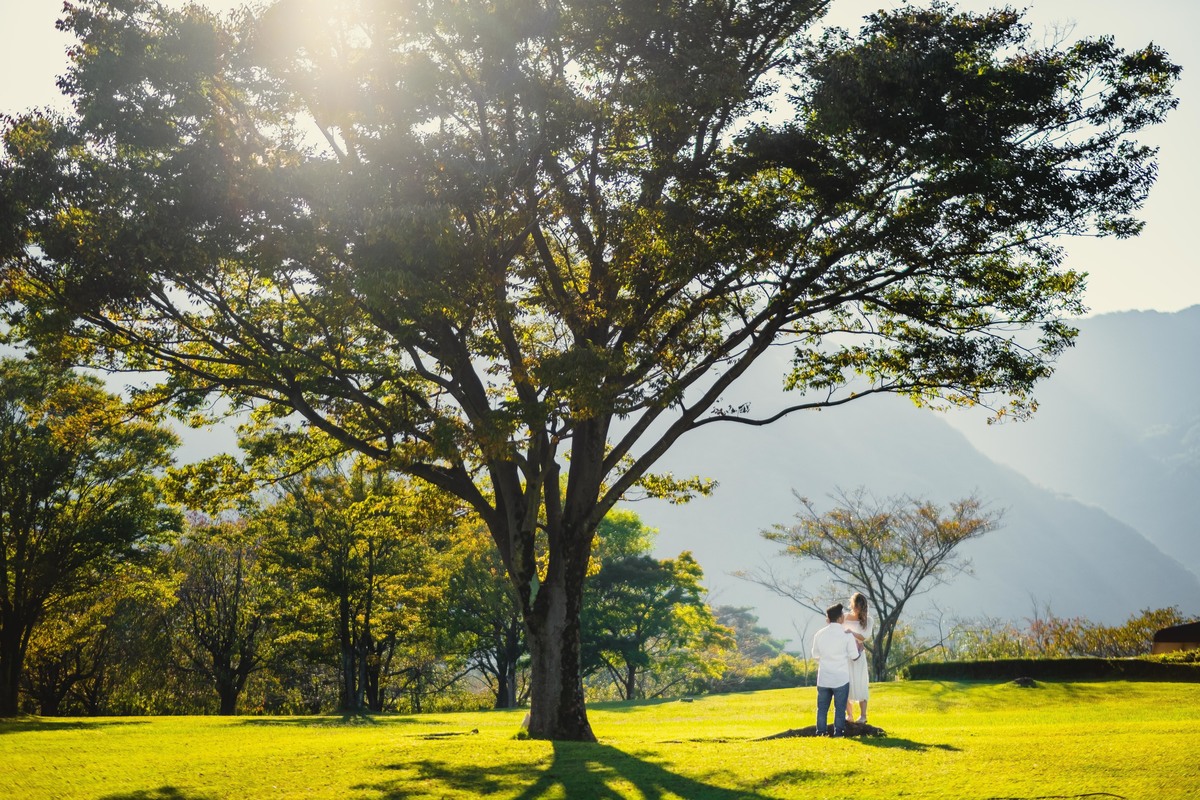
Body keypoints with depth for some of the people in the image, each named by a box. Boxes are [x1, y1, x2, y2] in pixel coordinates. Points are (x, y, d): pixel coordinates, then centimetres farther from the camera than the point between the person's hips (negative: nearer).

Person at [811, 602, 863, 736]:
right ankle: (838, 734, 4)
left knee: (822, 708, 11)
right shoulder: (847, 635, -8)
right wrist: (860, 649, 18)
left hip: (823, 678, 3)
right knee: (839, 709, 5)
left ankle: (821, 733, 11)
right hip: (841, 679, -3)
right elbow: (854, 657, -3)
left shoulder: (819, 634, 2)